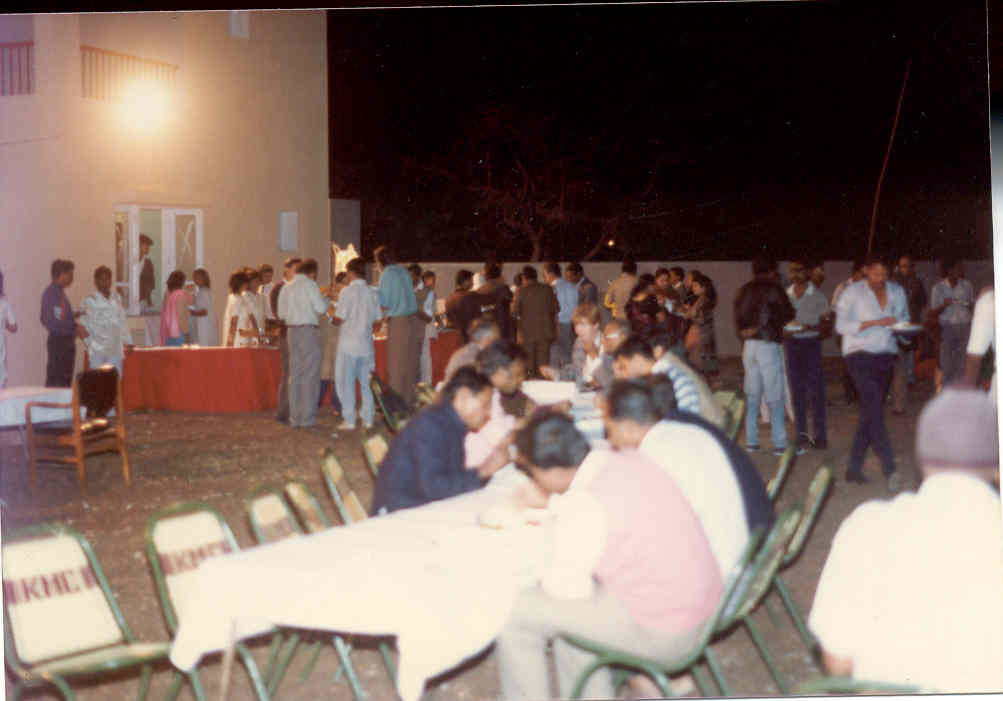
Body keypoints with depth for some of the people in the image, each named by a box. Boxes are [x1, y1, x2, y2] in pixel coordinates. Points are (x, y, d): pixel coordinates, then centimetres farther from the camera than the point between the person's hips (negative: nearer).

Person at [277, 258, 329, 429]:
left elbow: (281, 314, 14)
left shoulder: (286, 288, 13)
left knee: (295, 375, 9)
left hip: (292, 331, 6)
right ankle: (307, 417, -6)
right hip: (309, 330, -6)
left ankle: (295, 418, 10)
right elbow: (321, 308, -11)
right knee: (310, 376, -3)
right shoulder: (309, 284, -6)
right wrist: (326, 299, 8)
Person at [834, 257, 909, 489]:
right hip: (860, 355, -6)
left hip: (886, 356, 6)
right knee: (875, 411, -17)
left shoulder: (897, 292, 10)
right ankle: (889, 470, -21)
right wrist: (874, 323, -18)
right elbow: (842, 325, -10)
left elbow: (904, 319, 19)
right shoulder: (852, 293, -5)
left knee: (869, 413, 9)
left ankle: (854, 468, 17)